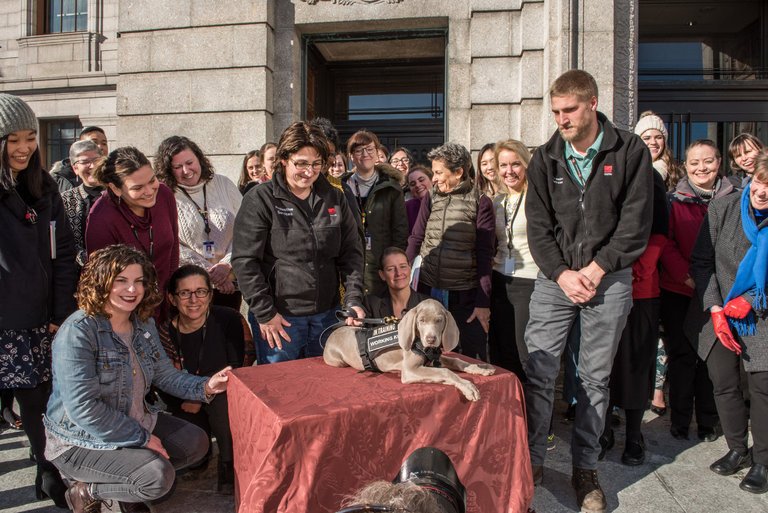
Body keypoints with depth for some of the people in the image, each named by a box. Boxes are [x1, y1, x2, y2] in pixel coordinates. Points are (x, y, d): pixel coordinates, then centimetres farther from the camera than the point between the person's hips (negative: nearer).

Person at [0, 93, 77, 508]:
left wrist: (61, 314, 2)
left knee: (38, 401, 11)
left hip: (36, 321, 3)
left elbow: (63, 254, 6)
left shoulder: (43, 187, 6)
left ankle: (50, 474, 29)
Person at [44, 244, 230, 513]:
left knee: (196, 441, 2)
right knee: (159, 477, -23)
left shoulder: (144, 324, 1)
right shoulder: (77, 332, -24)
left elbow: (166, 374, 5)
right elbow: (83, 409, -27)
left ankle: (128, 484, 13)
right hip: (80, 441, -8)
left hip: (136, 423, 8)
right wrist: (141, 438, -21)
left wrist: (205, 386, -14)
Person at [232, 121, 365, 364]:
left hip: (327, 316, 4)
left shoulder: (334, 198, 7)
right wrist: (265, 313, -11)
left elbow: (352, 253, 7)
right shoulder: (260, 200, -6)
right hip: (280, 319, -4)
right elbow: (245, 261, -9)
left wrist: (354, 300, -4)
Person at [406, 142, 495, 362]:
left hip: (464, 295, -3)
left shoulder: (480, 202, -2)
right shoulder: (430, 199, 9)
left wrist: (483, 302, -7)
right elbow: (415, 240, 7)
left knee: (472, 358, 4)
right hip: (427, 291, 3)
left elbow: (485, 255, -4)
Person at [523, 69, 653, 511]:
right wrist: (562, 274, -9)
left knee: (596, 378, 8)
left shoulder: (630, 152, -2)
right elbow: (538, 226, 2)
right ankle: (533, 461, 16)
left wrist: (595, 270, -11)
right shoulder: (545, 158, 5)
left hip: (609, 280, -1)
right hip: (555, 278, 2)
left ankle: (586, 468, 23)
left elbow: (636, 223, -6)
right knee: (539, 372, 0)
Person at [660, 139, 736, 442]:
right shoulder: (675, 200, 1)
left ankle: (707, 422, 22)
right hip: (678, 292, -1)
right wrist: (687, 277, -15)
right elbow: (665, 244, -3)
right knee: (682, 355, 3)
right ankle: (680, 421, 17)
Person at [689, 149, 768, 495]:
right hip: (720, 316, 2)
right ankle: (738, 449, 27)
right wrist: (715, 310, -9)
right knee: (724, 383, 5)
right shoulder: (723, 209, -5)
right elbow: (701, 262, -3)